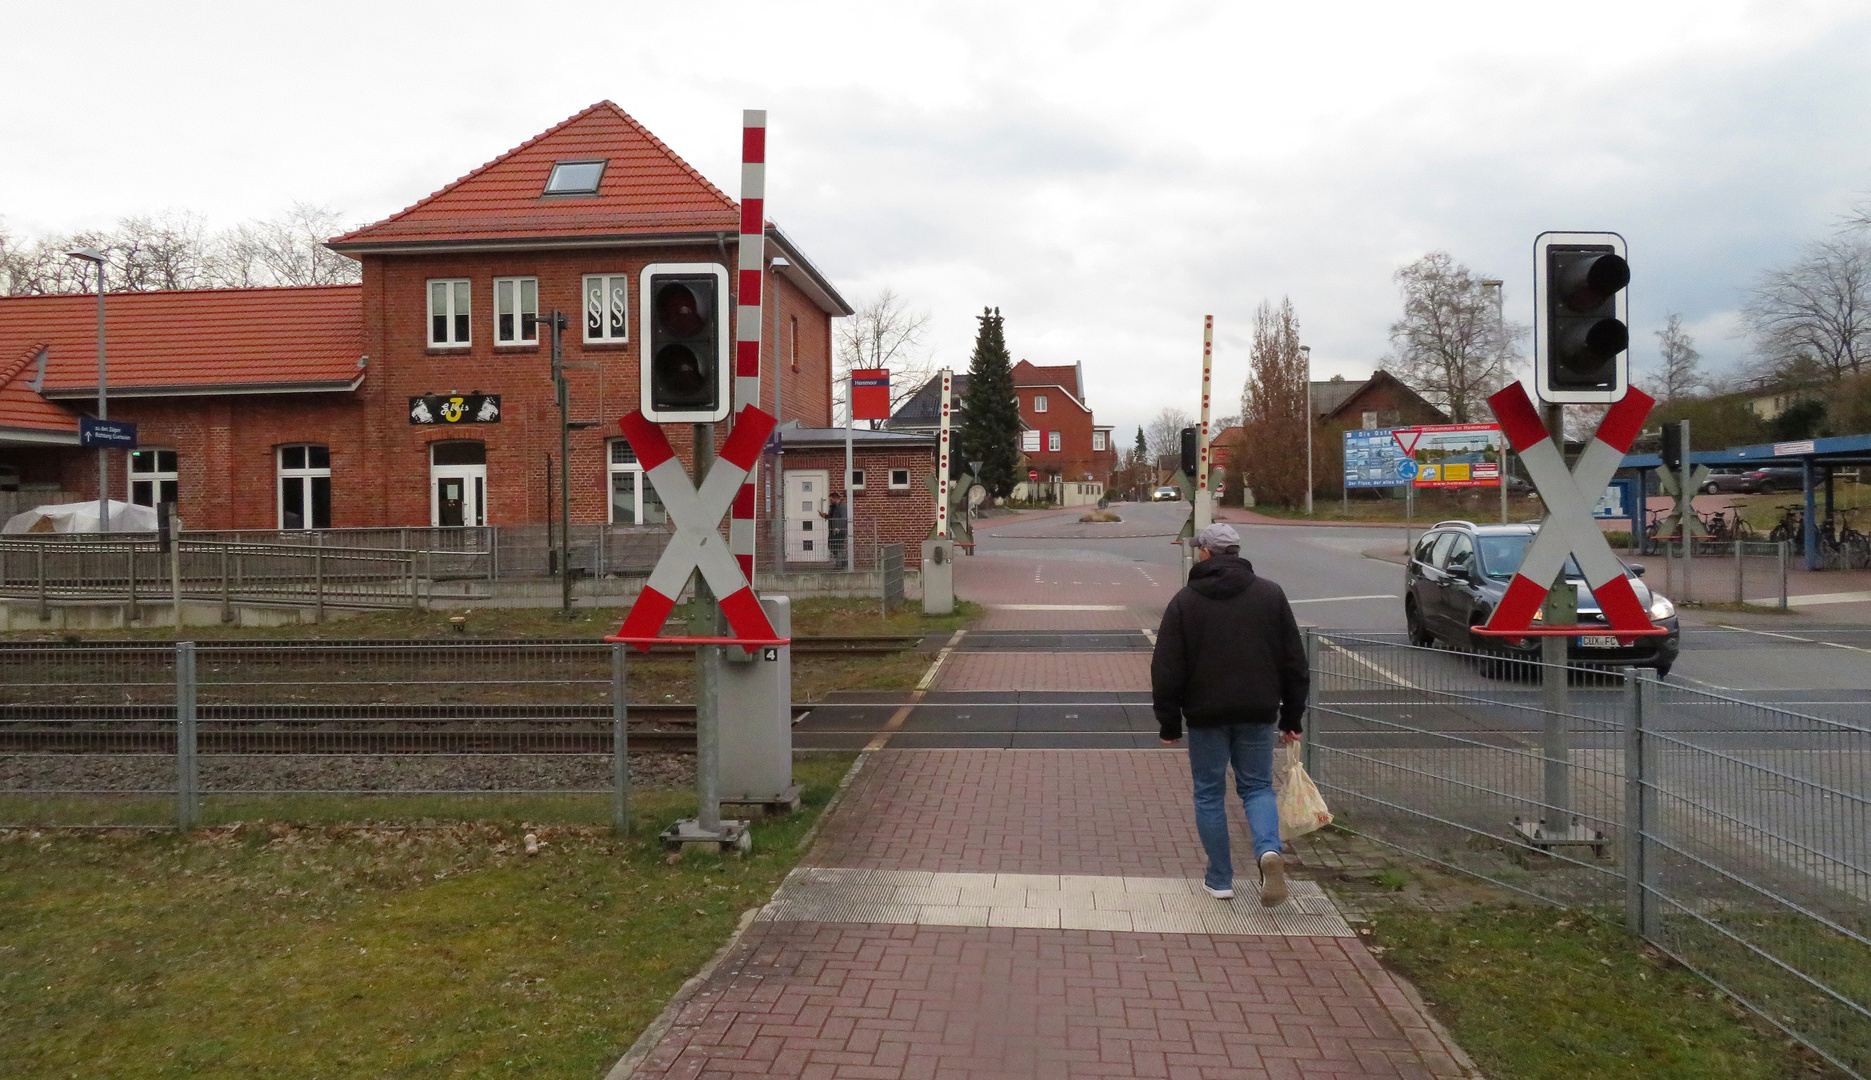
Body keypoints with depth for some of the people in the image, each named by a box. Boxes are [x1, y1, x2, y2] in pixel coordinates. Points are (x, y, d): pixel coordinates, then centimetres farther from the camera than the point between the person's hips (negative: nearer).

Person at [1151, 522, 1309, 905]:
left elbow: (1166, 669, -5)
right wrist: (1291, 717, 12)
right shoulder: (1271, 594, 4)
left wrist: (1169, 723, 2)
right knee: (1257, 786, 14)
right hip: (1258, 714, 2)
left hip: (1206, 714, -2)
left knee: (1209, 794, 11)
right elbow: (1295, 662, 5)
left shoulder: (1185, 600, -4)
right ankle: (1268, 849, -13)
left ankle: (1219, 879, 15)